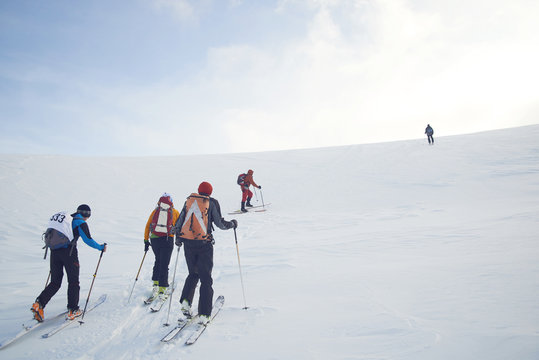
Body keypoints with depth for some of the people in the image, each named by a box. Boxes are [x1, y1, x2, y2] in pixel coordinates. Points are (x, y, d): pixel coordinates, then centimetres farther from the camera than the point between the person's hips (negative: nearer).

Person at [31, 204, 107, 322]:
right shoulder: (81, 223, -2)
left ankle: (39, 304, -4)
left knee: (55, 282, 14)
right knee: (73, 281, 5)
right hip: (68, 252, -6)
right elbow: (88, 240, -8)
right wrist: (101, 247, 4)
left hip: (54, 251, 6)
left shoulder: (66, 219, 19)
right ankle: (72, 310, 5)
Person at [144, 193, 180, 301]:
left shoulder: (155, 211, 7)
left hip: (154, 239, 3)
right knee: (164, 265, 4)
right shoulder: (175, 212, 2)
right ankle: (162, 290, 3)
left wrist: (146, 240, 10)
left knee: (158, 260, 24)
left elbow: (147, 226, 6)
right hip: (167, 240, -3)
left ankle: (156, 283, 18)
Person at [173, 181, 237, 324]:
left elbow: (179, 221, 11)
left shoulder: (189, 201, 9)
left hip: (188, 243, 4)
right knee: (206, 279, 5)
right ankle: (204, 314, 4)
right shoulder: (212, 202, -2)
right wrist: (232, 224, 16)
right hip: (204, 244, -3)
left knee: (193, 274, 23)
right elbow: (220, 224, -3)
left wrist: (178, 237, 27)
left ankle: (186, 301, 6)